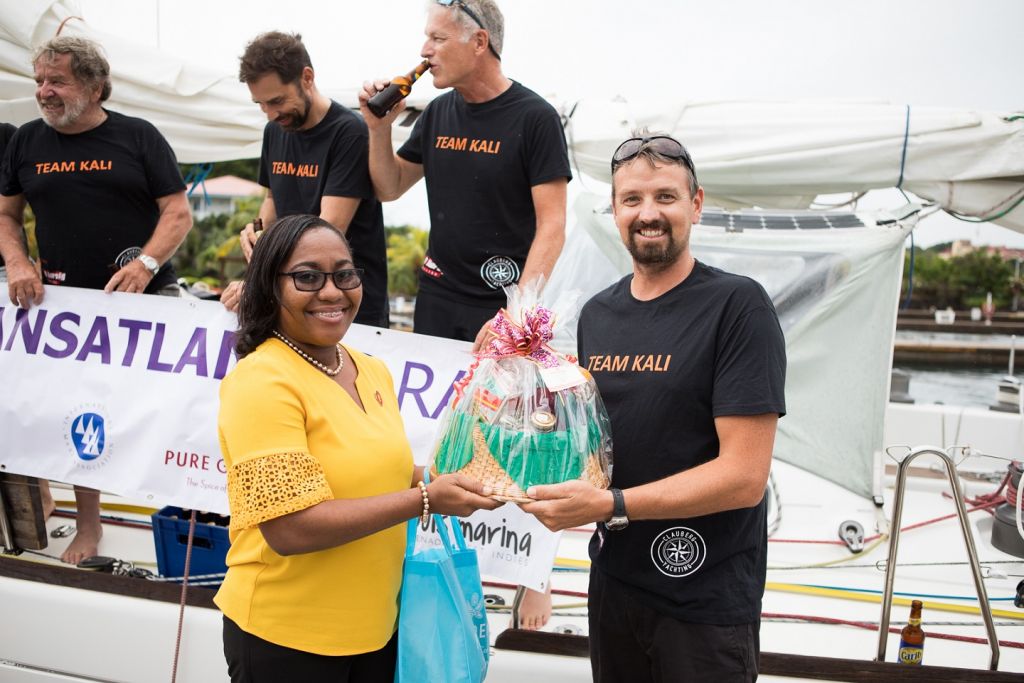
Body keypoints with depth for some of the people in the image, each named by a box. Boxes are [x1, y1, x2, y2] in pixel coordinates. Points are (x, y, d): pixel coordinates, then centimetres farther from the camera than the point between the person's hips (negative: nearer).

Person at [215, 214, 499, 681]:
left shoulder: (374, 371, 3)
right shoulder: (262, 382, -19)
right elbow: (290, 529, -24)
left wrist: (450, 477, -2)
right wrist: (425, 499, -23)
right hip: (285, 637, -6)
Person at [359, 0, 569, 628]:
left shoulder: (534, 117, -10)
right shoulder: (439, 113, 7)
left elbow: (552, 227, -14)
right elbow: (389, 186, 17)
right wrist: (379, 125, 1)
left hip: (504, 305, -5)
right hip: (438, 297, 6)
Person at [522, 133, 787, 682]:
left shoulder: (738, 305, -15)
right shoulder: (596, 313, 4)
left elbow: (744, 475, -20)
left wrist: (610, 505, -25)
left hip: (707, 600, -5)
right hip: (612, 579, 6)